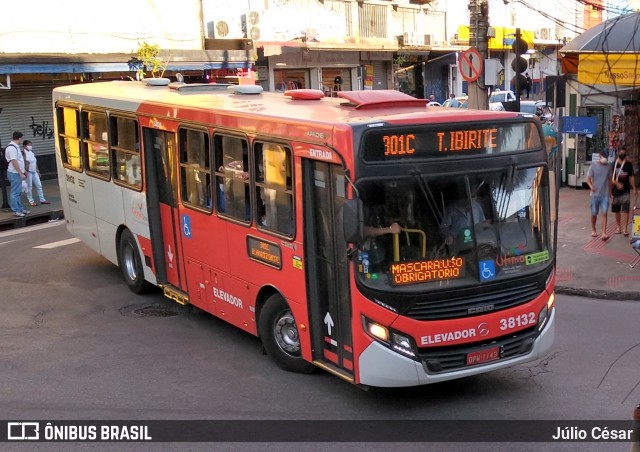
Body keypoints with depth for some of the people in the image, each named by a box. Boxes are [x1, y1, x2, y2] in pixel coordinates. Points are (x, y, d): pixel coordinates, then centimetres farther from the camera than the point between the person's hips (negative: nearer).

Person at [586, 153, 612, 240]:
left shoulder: (608, 167, 7)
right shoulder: (593, 167, -3)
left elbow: (609, 180, 16)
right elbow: (588, 179, -7)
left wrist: (610, 191, 19)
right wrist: (591, 186, -27)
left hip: (605, 195, 2)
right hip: (594, 194, -1)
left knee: (604, 214, -9)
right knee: (594, 214, 9)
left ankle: (604, 233, -15)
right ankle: (593, 230, 30)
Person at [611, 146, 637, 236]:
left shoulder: (629, 165, 5)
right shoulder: (613, 164, 3)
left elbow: (631, 177, 9)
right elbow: (611, 178, 0)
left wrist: (634, 189, 2)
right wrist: (617, 183, -18)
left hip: (625, 191, -1)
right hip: (615, 191, 1)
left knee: (625, 210, -10)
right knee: (616, 211, 9)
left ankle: (625, 229, -12)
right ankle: (619, 227, 24)